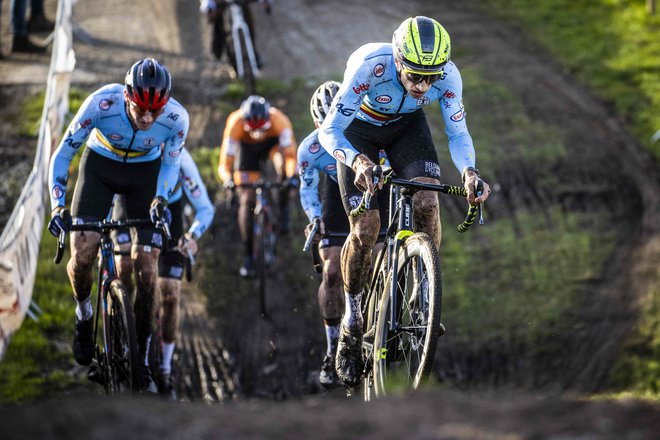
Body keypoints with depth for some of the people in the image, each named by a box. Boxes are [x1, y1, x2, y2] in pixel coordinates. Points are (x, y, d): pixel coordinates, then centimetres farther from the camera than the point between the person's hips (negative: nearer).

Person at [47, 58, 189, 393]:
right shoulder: (101, 104, -33)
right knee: (82, 254, -19)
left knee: (146, 269, -9)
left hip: (144, 173, 1)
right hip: (100, 165, -1)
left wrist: (160, 199, -23)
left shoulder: (176, 118, -28)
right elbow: (63, 153, -20)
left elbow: (171, 161, -6)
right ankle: (84, 313, 13)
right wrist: (57, 205, -29)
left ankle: (141, 359, 3)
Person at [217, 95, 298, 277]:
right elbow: (224, 165, -33)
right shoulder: (235, 124, -37)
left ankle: (284, 209, -14)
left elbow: (291, 156, -37)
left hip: (272, 142, 0)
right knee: (246, 200, -10)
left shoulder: (279, 120, -38)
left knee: (282, 160, -36)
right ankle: (248, 257, 1)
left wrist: (291, 175, -57)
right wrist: (228, 180, -54)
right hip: (247, 147, 0)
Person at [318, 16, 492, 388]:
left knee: (428, 203, -23)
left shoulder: (448, 76, -31)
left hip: (407, 125, 2)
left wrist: (469, 171, -39)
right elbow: (330, 131, -35)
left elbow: (458, 134, -18)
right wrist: (357, 161, -55)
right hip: (359, 129, -2)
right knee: (366, 229, -13)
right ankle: (352, 320, 6)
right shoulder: (370, 66, -39)